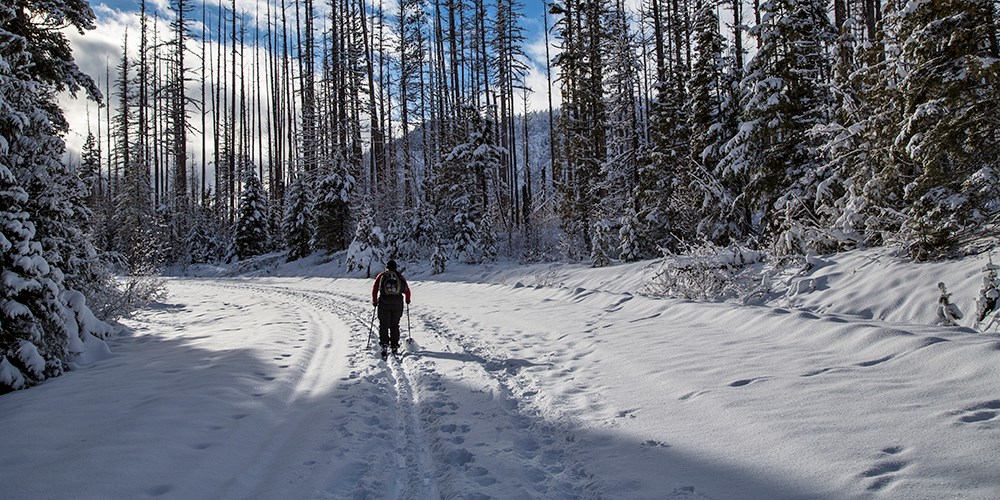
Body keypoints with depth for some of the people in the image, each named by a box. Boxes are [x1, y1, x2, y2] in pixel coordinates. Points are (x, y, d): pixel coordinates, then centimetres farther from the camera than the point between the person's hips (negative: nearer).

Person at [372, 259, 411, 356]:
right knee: (394, 326, 10)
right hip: (397, 304, 1)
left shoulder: (381, 275, 8)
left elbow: (375, 288, 1)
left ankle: (384, 344, -8)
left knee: (383, 325, 5)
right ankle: (394, 346, 8)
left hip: (384, 302, -1)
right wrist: (407, 300, 27)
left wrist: (374, 301, 10)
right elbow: (407, 290, 11)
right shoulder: (400, 277, 11)